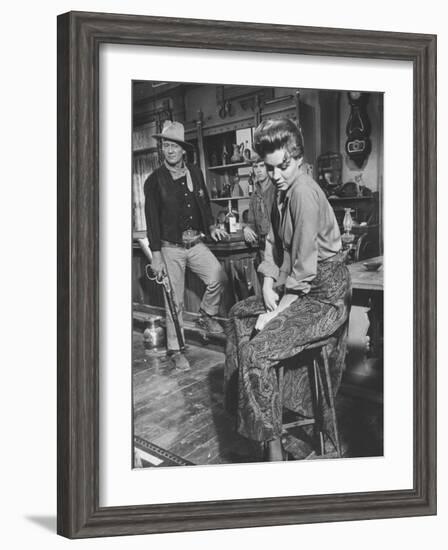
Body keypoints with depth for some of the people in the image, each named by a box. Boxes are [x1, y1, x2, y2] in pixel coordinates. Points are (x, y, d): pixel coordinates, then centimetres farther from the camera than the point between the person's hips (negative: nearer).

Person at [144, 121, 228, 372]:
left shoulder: (195, 173, 7)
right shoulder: (155, 181, -5)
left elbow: (205, 203, 19)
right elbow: (152, 219, -6)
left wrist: (211, 227, 2)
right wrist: (156, 255, -10)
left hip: (196, 243, 3)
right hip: (170, 247, -3)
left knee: (218, 277, -18)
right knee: (174, 301, 1)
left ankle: (207, 316, 9)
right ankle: (175, 349, 14)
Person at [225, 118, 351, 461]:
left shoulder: (303, 192, -22)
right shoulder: (284, 190, 9)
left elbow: (305, 266, -24)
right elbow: (275, 242, 14)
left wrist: (277, 311, -18)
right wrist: (268, 285, -1)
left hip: (324, 295, -11)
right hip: (296, 288, 11)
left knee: (256, 350, -22)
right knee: (241, 313, 25)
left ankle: (273, 447, -16)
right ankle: (239, 400, 36)